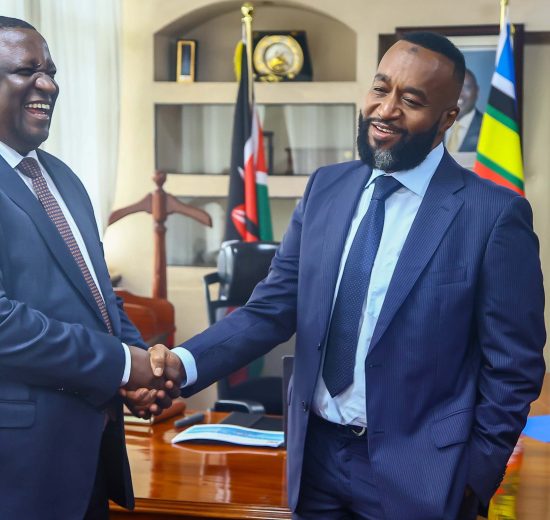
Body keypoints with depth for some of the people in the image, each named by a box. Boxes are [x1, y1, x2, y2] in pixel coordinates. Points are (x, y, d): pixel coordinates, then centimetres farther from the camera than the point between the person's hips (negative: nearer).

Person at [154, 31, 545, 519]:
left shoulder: (494, 214, -12)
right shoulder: (326, 187, 2)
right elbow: (272, 307, 1)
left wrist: (474, 480, -6)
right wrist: (185, 364, -13)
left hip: (415, 473, -4)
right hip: (316, 456, 5)